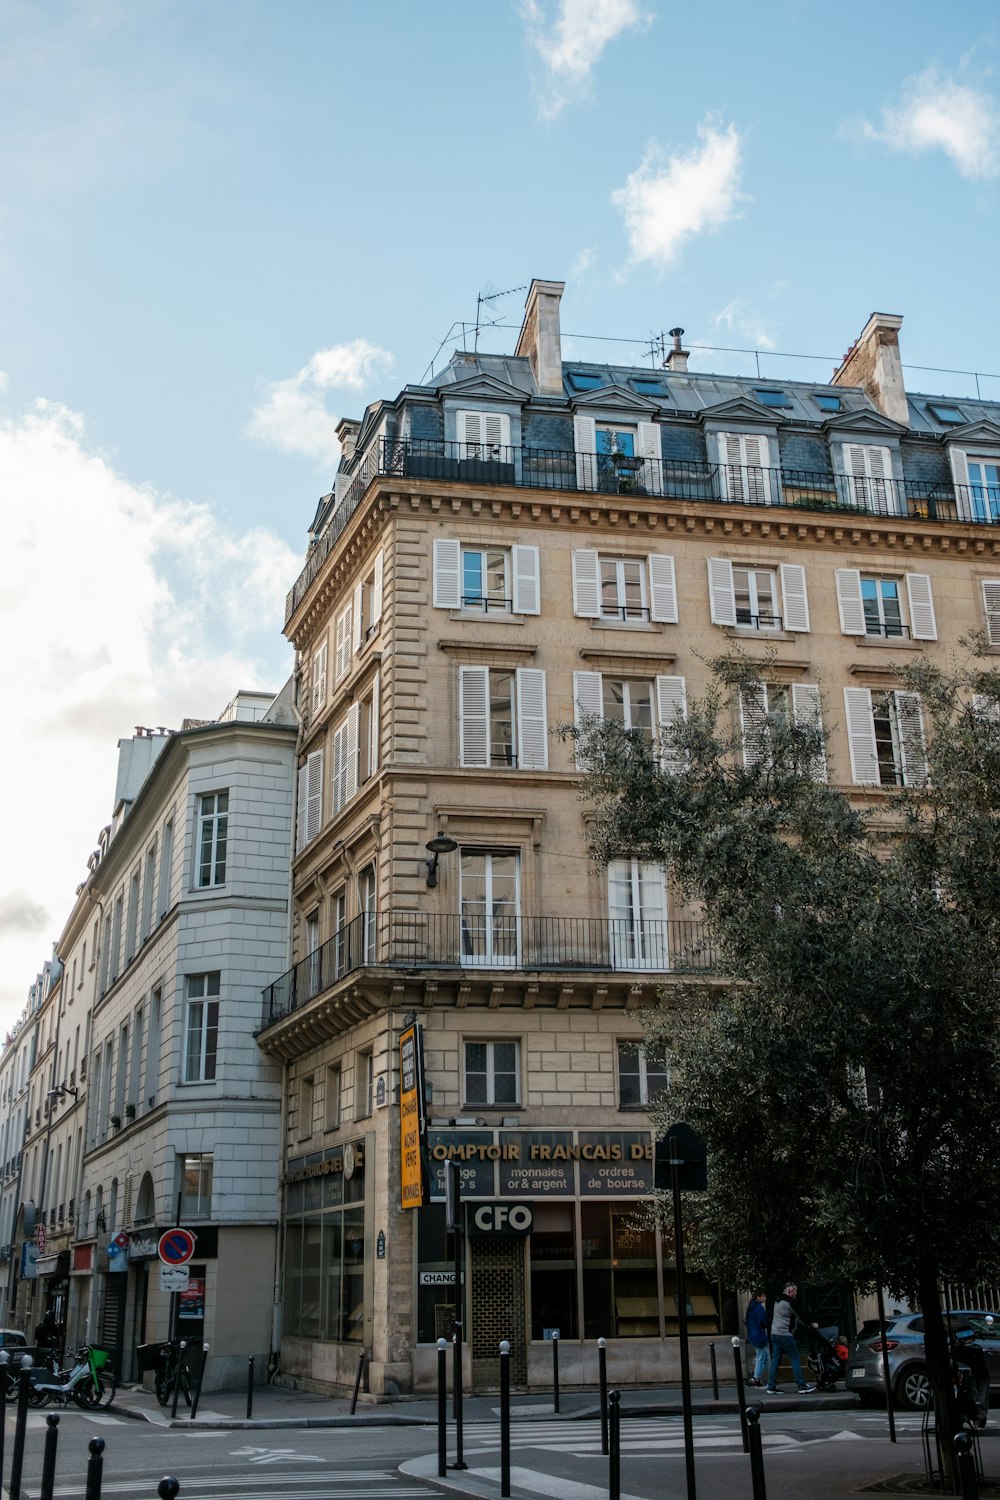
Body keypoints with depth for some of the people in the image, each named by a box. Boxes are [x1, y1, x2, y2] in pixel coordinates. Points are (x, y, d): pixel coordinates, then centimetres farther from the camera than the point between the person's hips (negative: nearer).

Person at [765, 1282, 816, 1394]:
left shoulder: (778, 1301, 15)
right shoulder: (789, 1303, -12)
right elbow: (800, 1316, -5)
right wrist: (812, 1324, 10)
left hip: (774, 1334, 9)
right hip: (785, 1335, -9)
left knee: (775, 1360, 7)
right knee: (795, 1360, -2)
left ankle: (771, 1387, 5)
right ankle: (802, 1386, 0)